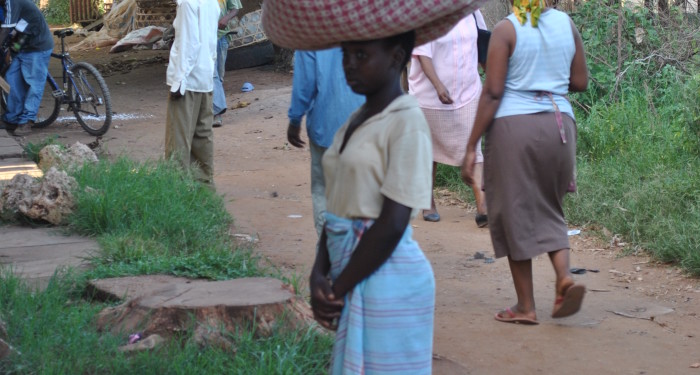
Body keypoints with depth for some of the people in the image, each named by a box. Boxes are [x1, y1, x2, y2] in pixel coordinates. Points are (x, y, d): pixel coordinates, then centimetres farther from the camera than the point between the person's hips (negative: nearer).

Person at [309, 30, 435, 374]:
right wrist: (319, 275, -3)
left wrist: (338, 288, -12)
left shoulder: (407, 123, -13)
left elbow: (392, 224, -18)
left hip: (386, 278, -8)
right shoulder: (357, 121, 12)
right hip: (352, 275, 8)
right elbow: (338, 207, 11)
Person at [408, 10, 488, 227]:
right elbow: (423, 55, -19)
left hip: (468, 93, 3)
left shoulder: (471, 12, 1)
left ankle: (482, 207, -17)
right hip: (431, 96, -3)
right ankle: (429, 203, 28)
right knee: (430, 151, 13)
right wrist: (438, 85, -30)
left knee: (472, 149, -8)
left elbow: (482, 44, 15)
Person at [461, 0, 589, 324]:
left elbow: (492, 93, -12)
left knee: (514, 213, 6)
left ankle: (526, 306, 9)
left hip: (514, 124, -4)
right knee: (549, 209, 20)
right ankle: (564, 274, -5)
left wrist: (471, 147, -8)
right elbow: (580, 82, 8)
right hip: (559, 123, 4)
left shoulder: (506, 30, -8)